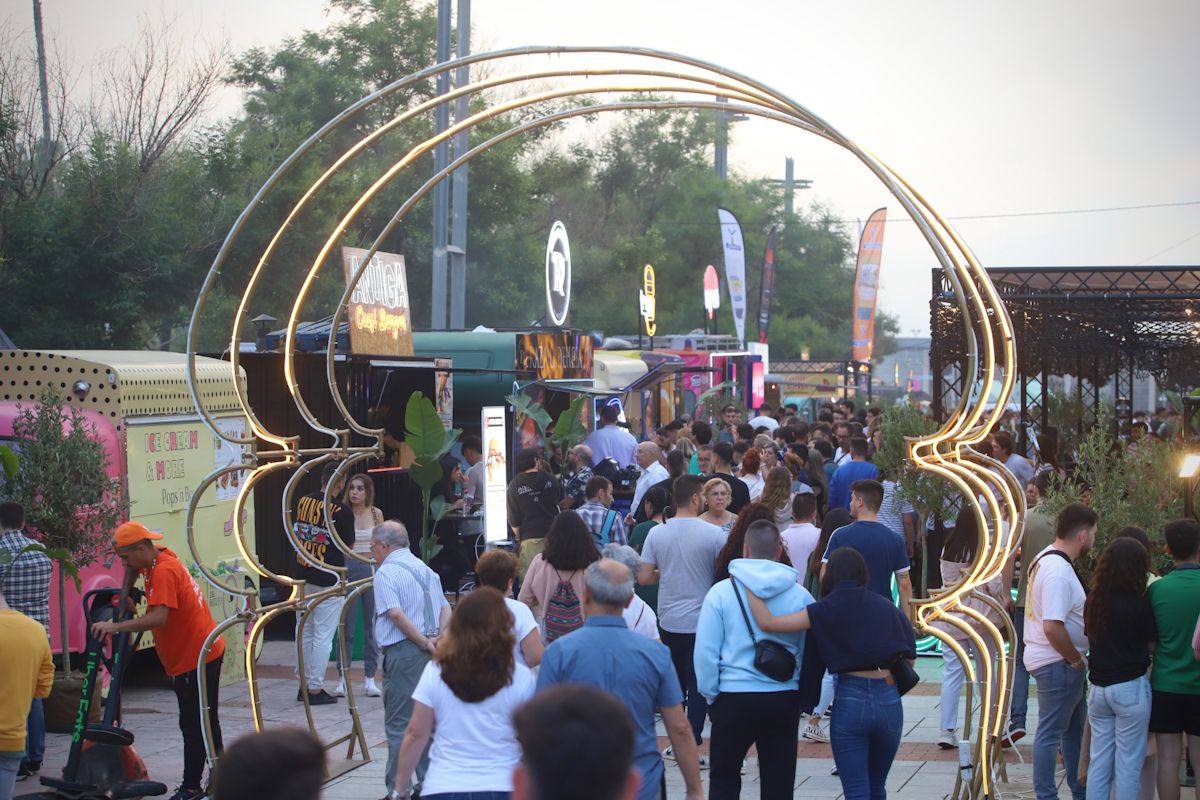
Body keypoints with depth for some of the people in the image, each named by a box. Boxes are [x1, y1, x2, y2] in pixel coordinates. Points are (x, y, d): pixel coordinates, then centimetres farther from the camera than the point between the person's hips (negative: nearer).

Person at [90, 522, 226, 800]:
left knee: (193, 726, -6)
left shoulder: (163, 571, -23)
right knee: (206, 722, 18)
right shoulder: (159, 557, 6)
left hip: (195, 658, -11)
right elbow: (134, 568, 29)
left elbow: (159, 617, -35)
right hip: (205, 652, 11)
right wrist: (124, 595, 14)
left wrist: (116, 627, -34)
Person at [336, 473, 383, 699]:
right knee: (347, 625, -2)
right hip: (348, 568, -2)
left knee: (372, 625, 4)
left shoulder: (376, 514, 6)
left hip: (372, 569, 2)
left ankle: (370, 678, 10)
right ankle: (342, 678, 3)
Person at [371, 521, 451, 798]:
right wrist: (438, 638, 0)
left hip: (403, 652, -8)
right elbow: (445, 608, 14)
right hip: (428, 654, 8)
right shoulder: (424, 569, 17)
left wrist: (424, 643, -17)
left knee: (399, 724, -3)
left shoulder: (386, 572, -8)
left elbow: (396, 614, -21)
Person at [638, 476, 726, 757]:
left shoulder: (657, 533, -3)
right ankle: (691, 742, -2)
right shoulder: (713, 534, -12)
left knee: (674, 682, 18)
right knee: (699, 684, 3)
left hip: (669, 620, 4)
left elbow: (643, 577, -1)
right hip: (702, 620, -3)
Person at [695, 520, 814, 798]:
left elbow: (705, 651, -6)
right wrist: (807, 699, 16)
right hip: (785, 699, 2)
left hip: (733, 696, -1)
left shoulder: (721, 591, -6)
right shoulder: (801, 596, -2)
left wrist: (710, 694, 7)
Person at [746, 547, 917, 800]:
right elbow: (910, 659, 10)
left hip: (850, 697, -4)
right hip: (889, 700, 4)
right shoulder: (885, 607, 10)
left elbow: (767, 622, -9)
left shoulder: (827, 609, -2)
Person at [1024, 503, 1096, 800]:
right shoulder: (1059, 572, -24)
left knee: (1075, 727, 20)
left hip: (1054, 661, 11)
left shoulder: (1045, 558, 8)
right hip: (1058, 663, -11)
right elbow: (1052, 627, -31)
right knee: (1050, 733, 0)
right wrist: (1077, 661, -17)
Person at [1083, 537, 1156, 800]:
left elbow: (1090, 637, 9)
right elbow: (1152, 641, -4)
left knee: (1098, 761, 10)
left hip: (1099, 688, 5)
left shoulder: (1093, 601, 4)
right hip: (1131, 688, -5)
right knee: (1128, 763, 1)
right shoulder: (1139, 603, -12)